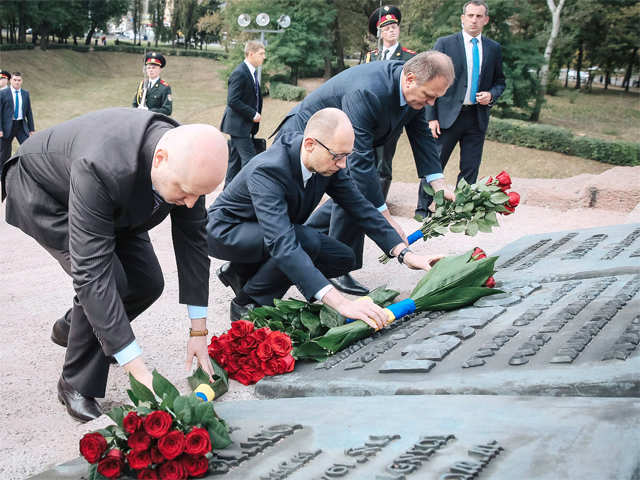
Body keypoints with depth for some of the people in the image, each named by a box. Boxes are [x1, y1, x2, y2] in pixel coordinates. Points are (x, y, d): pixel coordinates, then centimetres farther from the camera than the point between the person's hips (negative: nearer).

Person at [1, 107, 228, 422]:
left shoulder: (188, 163, -26)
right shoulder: (100, 166, -46)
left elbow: (192, 240, -14)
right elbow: (92, 271, -45)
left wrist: (199, 331, -13)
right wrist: (139, 371, -44)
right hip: (42, 192, -6)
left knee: (147, 283, -1)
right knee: (108, 279, -25)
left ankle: (70, 328, 27)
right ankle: (76, 386, -2)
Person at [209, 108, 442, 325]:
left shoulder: (327, 162, -15)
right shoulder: (267, 171, -37)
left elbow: (361, 207, -4)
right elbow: (282, 244, -47)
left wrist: (405, 254, -14)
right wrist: (340, 303, -55)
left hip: (270, 232, 8)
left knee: (343, 259, -4)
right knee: (307, 241, -32)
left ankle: (244, 272, 8)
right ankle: (245, 304, -10)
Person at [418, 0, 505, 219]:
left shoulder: (494, 48, 10)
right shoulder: (445, 43, 1)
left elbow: (499, 81, 20)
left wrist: (491, 95, -4)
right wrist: (431, 117, -8)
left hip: (477, 117, 3)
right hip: (448, 115, -3)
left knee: (470, 168, 5)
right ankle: (422, 209, 9)